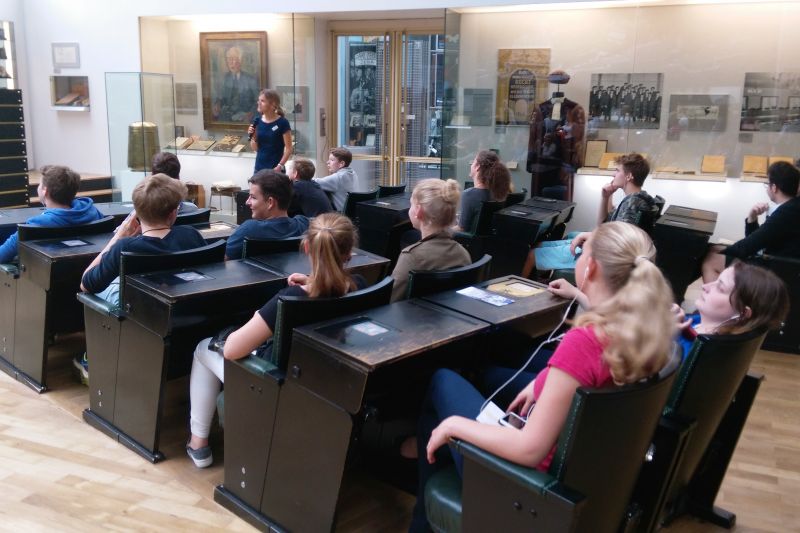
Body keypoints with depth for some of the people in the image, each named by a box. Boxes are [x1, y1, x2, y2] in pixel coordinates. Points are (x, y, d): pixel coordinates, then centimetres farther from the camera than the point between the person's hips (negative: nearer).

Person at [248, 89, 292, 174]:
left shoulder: (282, 123, -9)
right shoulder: (258, 121, 5)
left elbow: (288, 149, -8)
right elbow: (255, 148, 11)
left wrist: (280, 166, -16)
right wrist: (252, 136, -7)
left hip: (275, 169, -5)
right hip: (259, 168, 5)